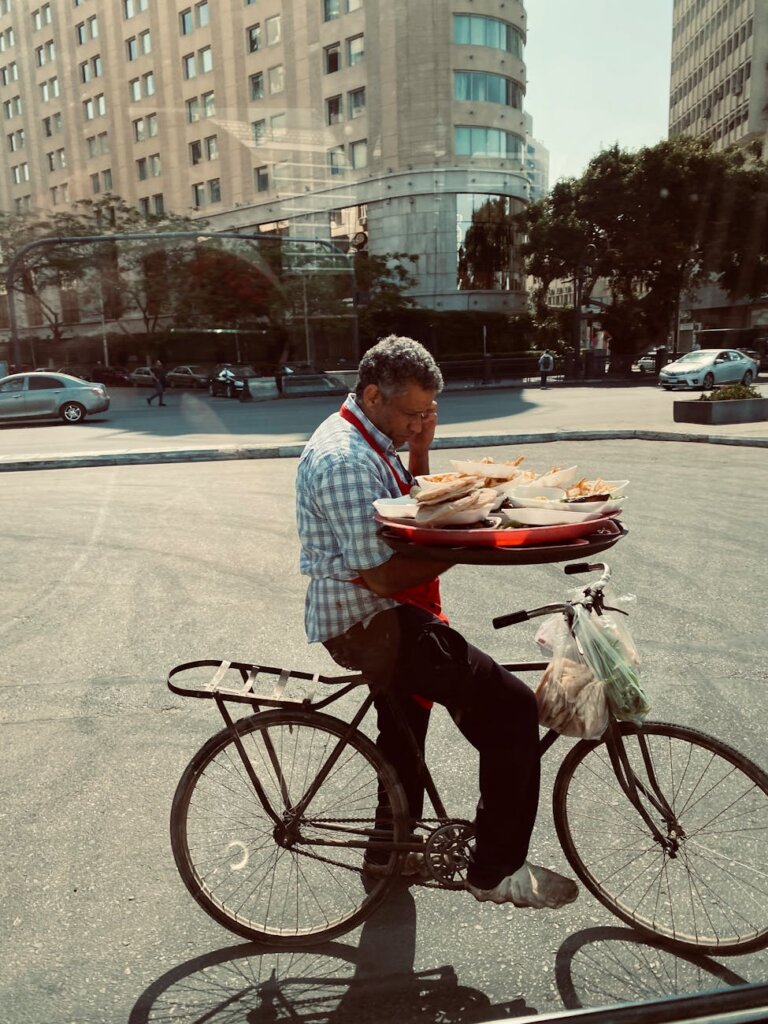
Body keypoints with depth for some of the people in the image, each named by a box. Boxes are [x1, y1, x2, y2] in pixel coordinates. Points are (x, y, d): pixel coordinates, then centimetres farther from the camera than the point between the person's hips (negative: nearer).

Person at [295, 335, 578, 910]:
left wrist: (420, 452, 0)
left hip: (382, 618, 11)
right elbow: (383, 577, -27)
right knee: (509, 706, -15)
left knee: (405, 729, 29)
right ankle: (498, 869, 1)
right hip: (369, 622, -11)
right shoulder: (346, 460, -24)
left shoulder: (370, 441, 9)